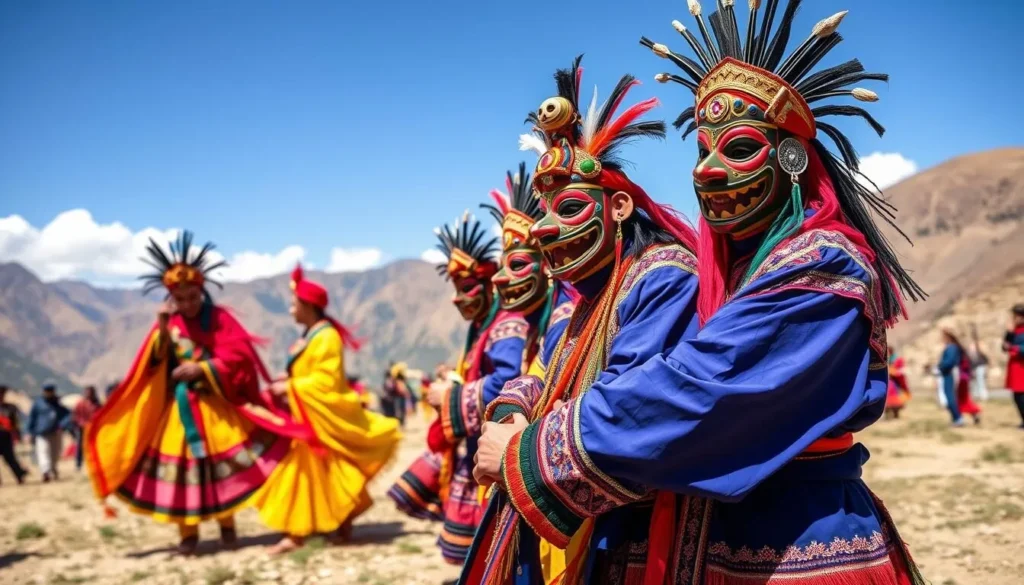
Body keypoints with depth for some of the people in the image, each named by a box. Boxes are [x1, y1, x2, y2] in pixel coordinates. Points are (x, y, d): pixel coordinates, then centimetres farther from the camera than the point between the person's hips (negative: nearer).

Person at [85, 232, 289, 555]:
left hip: (217, 404, -2)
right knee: (180, 464, -1)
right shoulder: (167, 323, 5)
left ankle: (227, 524, 14)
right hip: (179, 407, 3)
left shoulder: (219, 318, -5)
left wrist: (201, 368, -20)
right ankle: (188, 533, 7)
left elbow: (238, 356, -13)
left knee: (223, 461, -2)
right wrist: (162, 328, -15)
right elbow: (154, 362, -3)